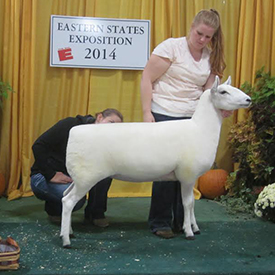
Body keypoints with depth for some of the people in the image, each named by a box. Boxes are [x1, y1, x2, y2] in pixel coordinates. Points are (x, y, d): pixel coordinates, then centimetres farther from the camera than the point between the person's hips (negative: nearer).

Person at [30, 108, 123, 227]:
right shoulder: (70, 125, -18)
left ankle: (95, 213, -4)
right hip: (44, 177, -5)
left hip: (72, 178, 5)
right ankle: (53, 207, 1)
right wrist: (51, 175, -23)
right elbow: (38, 146, -22)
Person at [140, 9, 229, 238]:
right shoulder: (172, 47, -7)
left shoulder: (211, 57, 9)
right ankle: (160, 223, 12)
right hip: (164, 116, -5)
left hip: (192, 118, 5)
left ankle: (181, 221, 20)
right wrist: (147, 112, -13)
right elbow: (147, 79, -8)